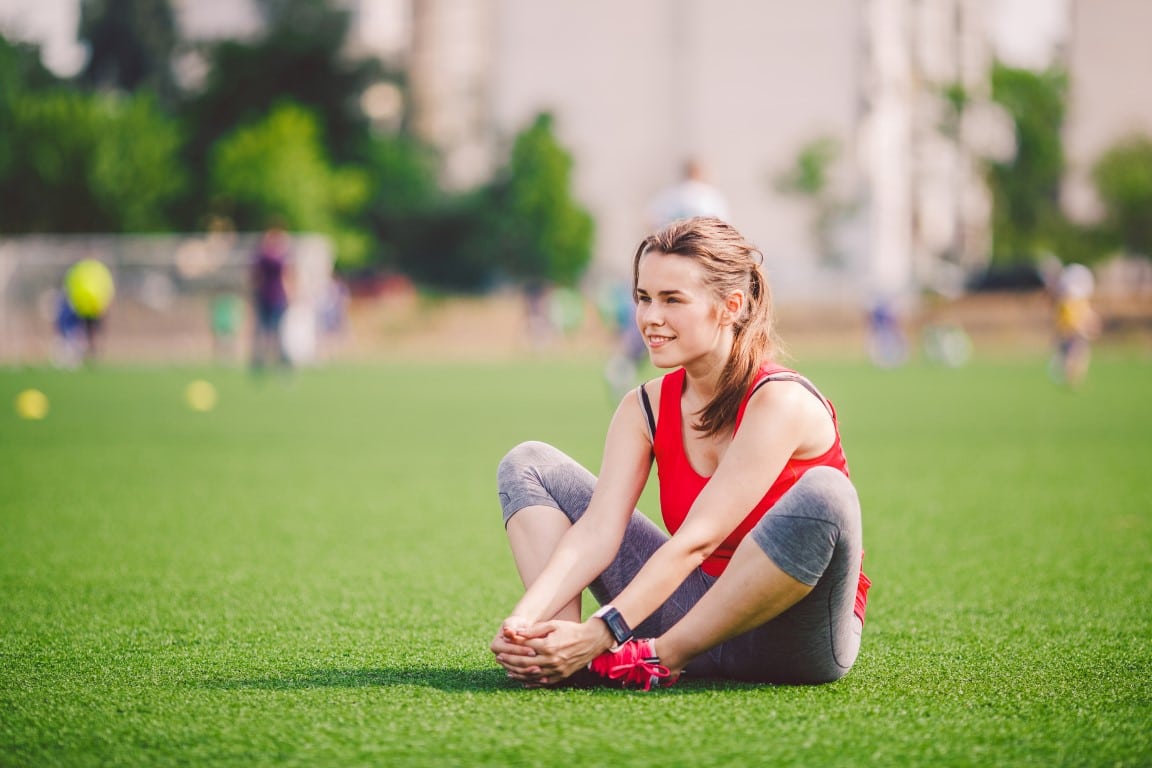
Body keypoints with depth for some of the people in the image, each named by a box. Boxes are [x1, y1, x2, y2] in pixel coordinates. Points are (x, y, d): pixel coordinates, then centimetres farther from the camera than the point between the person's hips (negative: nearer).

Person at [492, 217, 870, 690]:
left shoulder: (780, 401, -19)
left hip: (796, 642, -6)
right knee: (528, 466, 3)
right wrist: (525, 620, -28)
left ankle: (659, 658, -24)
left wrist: (600, 633, -34)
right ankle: (559, 656, -19)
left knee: (821, 494, -39)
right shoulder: (645, 409, 0)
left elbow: (696, 540, -27)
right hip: (698, 609, 6)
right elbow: (596, 531, -12)